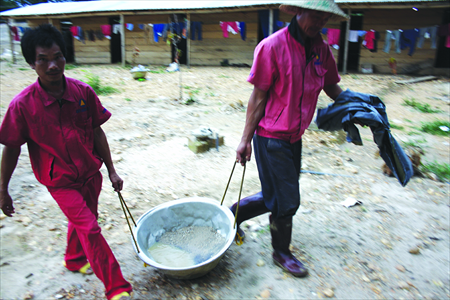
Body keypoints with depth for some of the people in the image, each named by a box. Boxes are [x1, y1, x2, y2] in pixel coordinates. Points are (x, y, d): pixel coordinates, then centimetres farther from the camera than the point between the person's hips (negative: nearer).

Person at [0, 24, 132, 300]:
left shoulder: (83, 92, -11)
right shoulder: (22, 105, -18)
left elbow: (97, 132, -1)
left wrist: (111, 171, 2)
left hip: (90, 173, 4)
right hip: (60, 181, -4)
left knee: (82, 220, 23)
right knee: (89, 228, -8)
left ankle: (75, 259, 54)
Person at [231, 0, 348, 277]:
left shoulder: (321, 49, 5)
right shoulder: (273, 46, -14)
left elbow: (332, 88, 15)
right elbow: (258, 97, -13)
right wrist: (246, 140, -11)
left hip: (295, 138, 7)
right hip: (271, 138, -7)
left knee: (276, 197, 17)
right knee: (286, 201, 4)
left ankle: (234, 214, 40)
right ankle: (281, 253, 30)